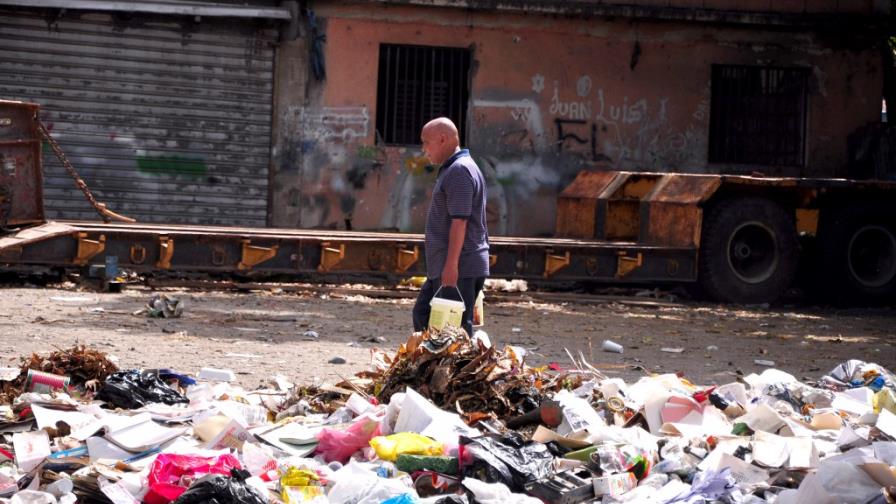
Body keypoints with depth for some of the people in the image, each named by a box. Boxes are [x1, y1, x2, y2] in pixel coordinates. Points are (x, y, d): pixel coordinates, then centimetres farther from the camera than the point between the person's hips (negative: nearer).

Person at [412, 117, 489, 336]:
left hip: (459, 269, -11)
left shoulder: (459, 171, -15)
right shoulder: (450, 169, 18)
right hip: (442, 268, 11)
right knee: (422, 314, 17)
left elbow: (459, 221, -22)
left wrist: (451, 264, -26)